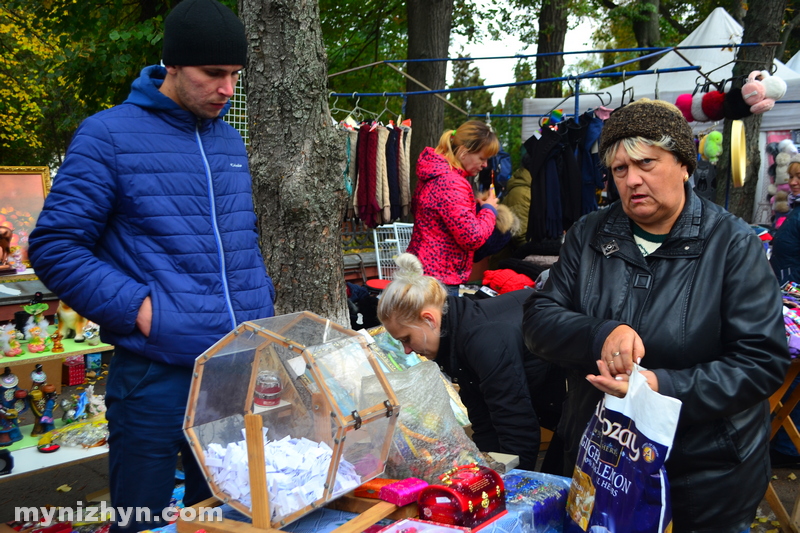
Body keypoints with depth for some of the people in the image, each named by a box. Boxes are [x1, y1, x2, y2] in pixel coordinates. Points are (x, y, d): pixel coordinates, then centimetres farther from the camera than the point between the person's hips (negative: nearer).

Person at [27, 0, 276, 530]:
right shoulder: (109, 135, -8)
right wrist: (140, 310, -18)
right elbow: (54, 247, -9)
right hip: (157, 377, -5)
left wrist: (263, 308, 8)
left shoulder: (230, 140, 12)